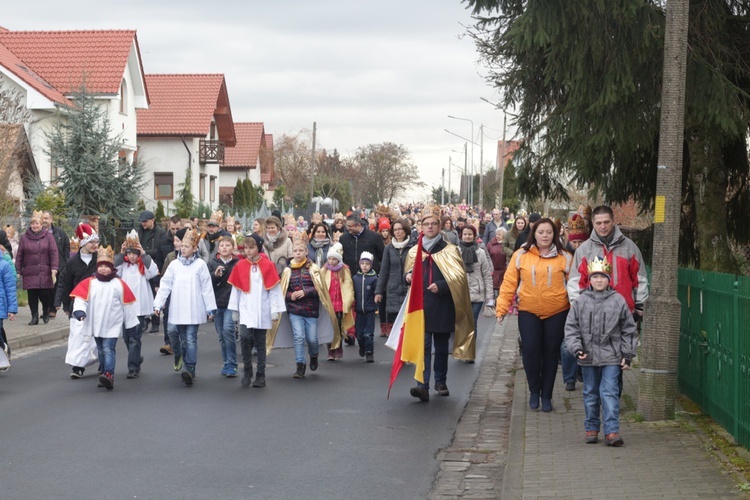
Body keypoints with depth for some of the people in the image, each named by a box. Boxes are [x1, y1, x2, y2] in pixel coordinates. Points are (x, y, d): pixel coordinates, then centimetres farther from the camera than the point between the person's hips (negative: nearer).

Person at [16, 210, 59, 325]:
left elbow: (54, 254, -3)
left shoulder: (48, 236, 2)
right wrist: (18, 271, 2)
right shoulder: (24, 237, 6)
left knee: (44, 295, -5)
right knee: (32, 296, 1)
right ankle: (34, 317, 11)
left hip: (45, 273, -2)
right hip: (29, 274, 2)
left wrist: (54, 270, -10)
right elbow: (19, 256, 7)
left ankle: (46, 312, 23)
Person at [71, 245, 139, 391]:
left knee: (108, 348, -17)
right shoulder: (89, 283, 2)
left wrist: (131, 324, 5)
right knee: (101, 350, 12)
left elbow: (127, 304, 3)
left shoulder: (119, 284, -2)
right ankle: (105, 376, 22)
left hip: (113, 324, -4)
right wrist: (79, 310, -29)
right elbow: (81, 297, -8)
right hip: (96, 323, 4)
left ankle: (109, 374, -28)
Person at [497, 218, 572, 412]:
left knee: (551, 353, 6)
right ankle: (534, 392, 14)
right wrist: (502, 308, -4)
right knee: (530, 350, -7)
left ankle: (546, 395, 19)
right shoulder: (521, 256, 1)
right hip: (528, 311, 0)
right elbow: (509, 283, 0)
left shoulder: (565, 258, 1)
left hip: (556, 313, 0)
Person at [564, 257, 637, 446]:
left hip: (611, 357, -2)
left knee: (609, 393, -8)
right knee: (590, 394, 11)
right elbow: (571, 327, 4)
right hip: (588, 357, 2)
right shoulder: (581, 301, 2)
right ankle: (591, 428, 22)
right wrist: (576, 348, -8)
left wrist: (627, 355, 1)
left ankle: (612, 431, -8)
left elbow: (629, 330, 5)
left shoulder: (618, 301, 1)